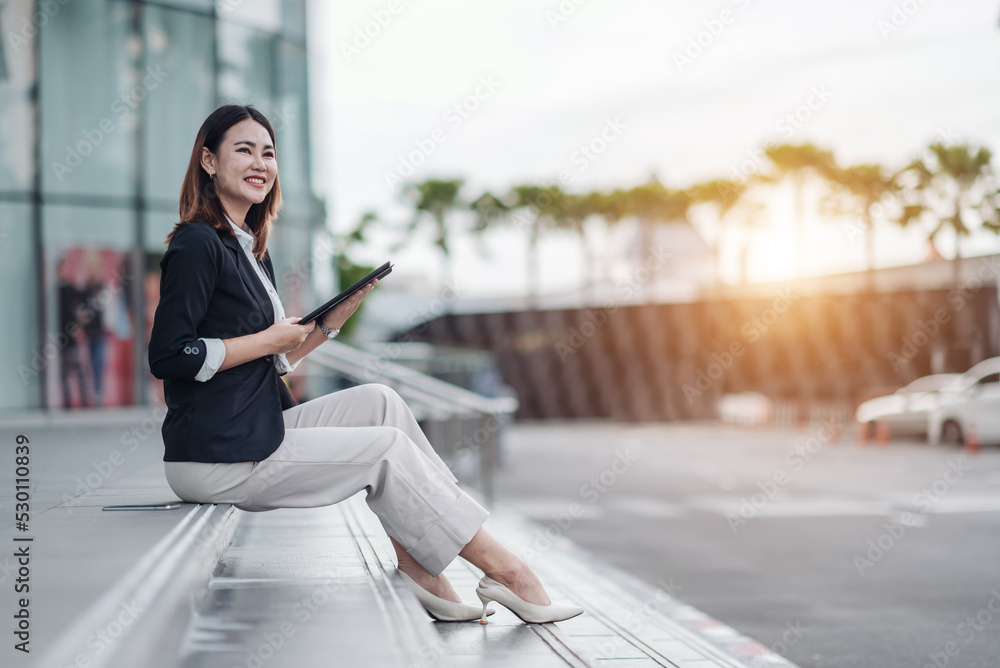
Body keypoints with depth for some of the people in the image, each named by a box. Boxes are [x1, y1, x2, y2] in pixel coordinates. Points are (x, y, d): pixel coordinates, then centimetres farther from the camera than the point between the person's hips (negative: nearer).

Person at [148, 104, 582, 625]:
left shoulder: (251, 252, 17)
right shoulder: (196, 245, -12)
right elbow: (167, 356, -21)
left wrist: (328, 323, 6)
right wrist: (270, 339, -14)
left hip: (257, 434, 9)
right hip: (214, 459, -9)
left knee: (377, 400, 0)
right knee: (387, 447, -6)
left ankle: (415, 567, -7)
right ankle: (503, 569, 3)